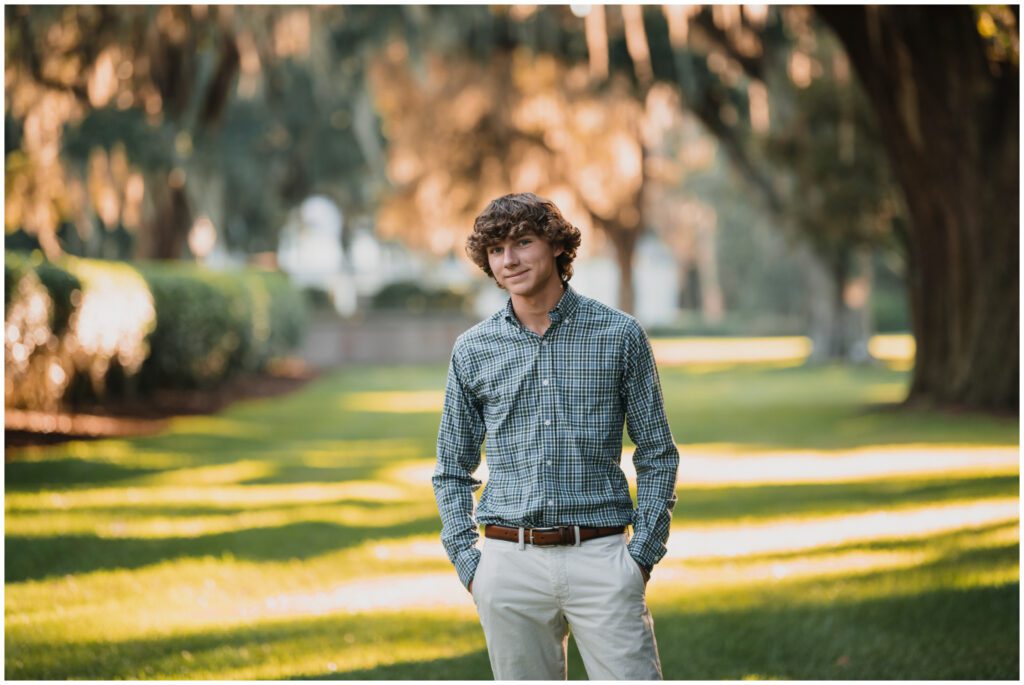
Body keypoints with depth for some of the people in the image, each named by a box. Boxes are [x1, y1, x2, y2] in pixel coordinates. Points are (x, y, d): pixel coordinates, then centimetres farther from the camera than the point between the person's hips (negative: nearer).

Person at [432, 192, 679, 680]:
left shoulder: (619, 336, 2)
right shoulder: (473, 351, 7)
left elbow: (657, 454, 6)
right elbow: (452, 470, 15)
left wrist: (643, 553, -2)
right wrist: (467, 562, 4)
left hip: (600, 556, -2)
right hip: (509, 563, 2)